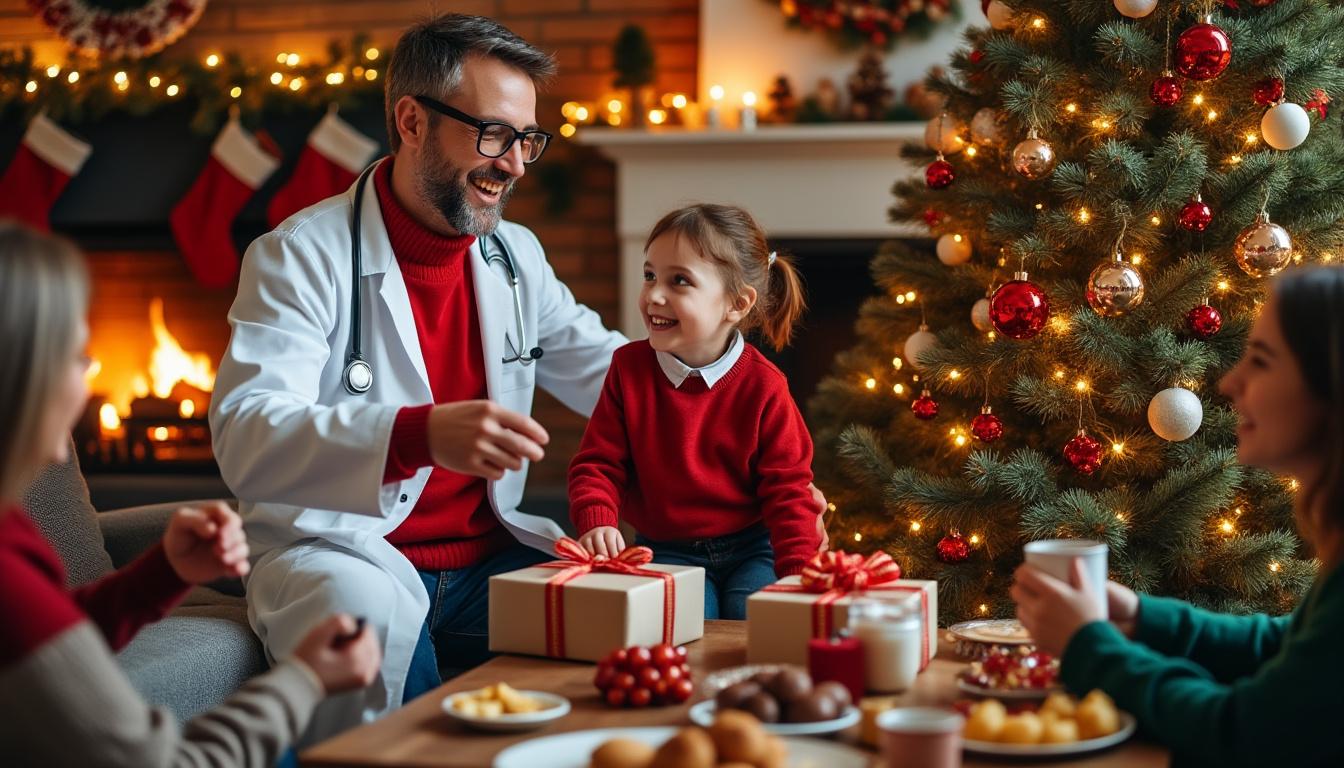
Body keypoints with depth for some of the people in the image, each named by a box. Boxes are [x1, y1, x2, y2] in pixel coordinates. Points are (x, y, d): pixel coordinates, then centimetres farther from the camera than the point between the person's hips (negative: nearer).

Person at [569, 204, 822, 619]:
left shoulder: (763, 386, -9)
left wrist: (799, 575, -18)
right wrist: (597, 522, -22)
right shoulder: (629, 368, -3)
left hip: (751, 550, -1)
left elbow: (787, 490, -6)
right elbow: (598, 463, -1)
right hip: (666, 551, 1)